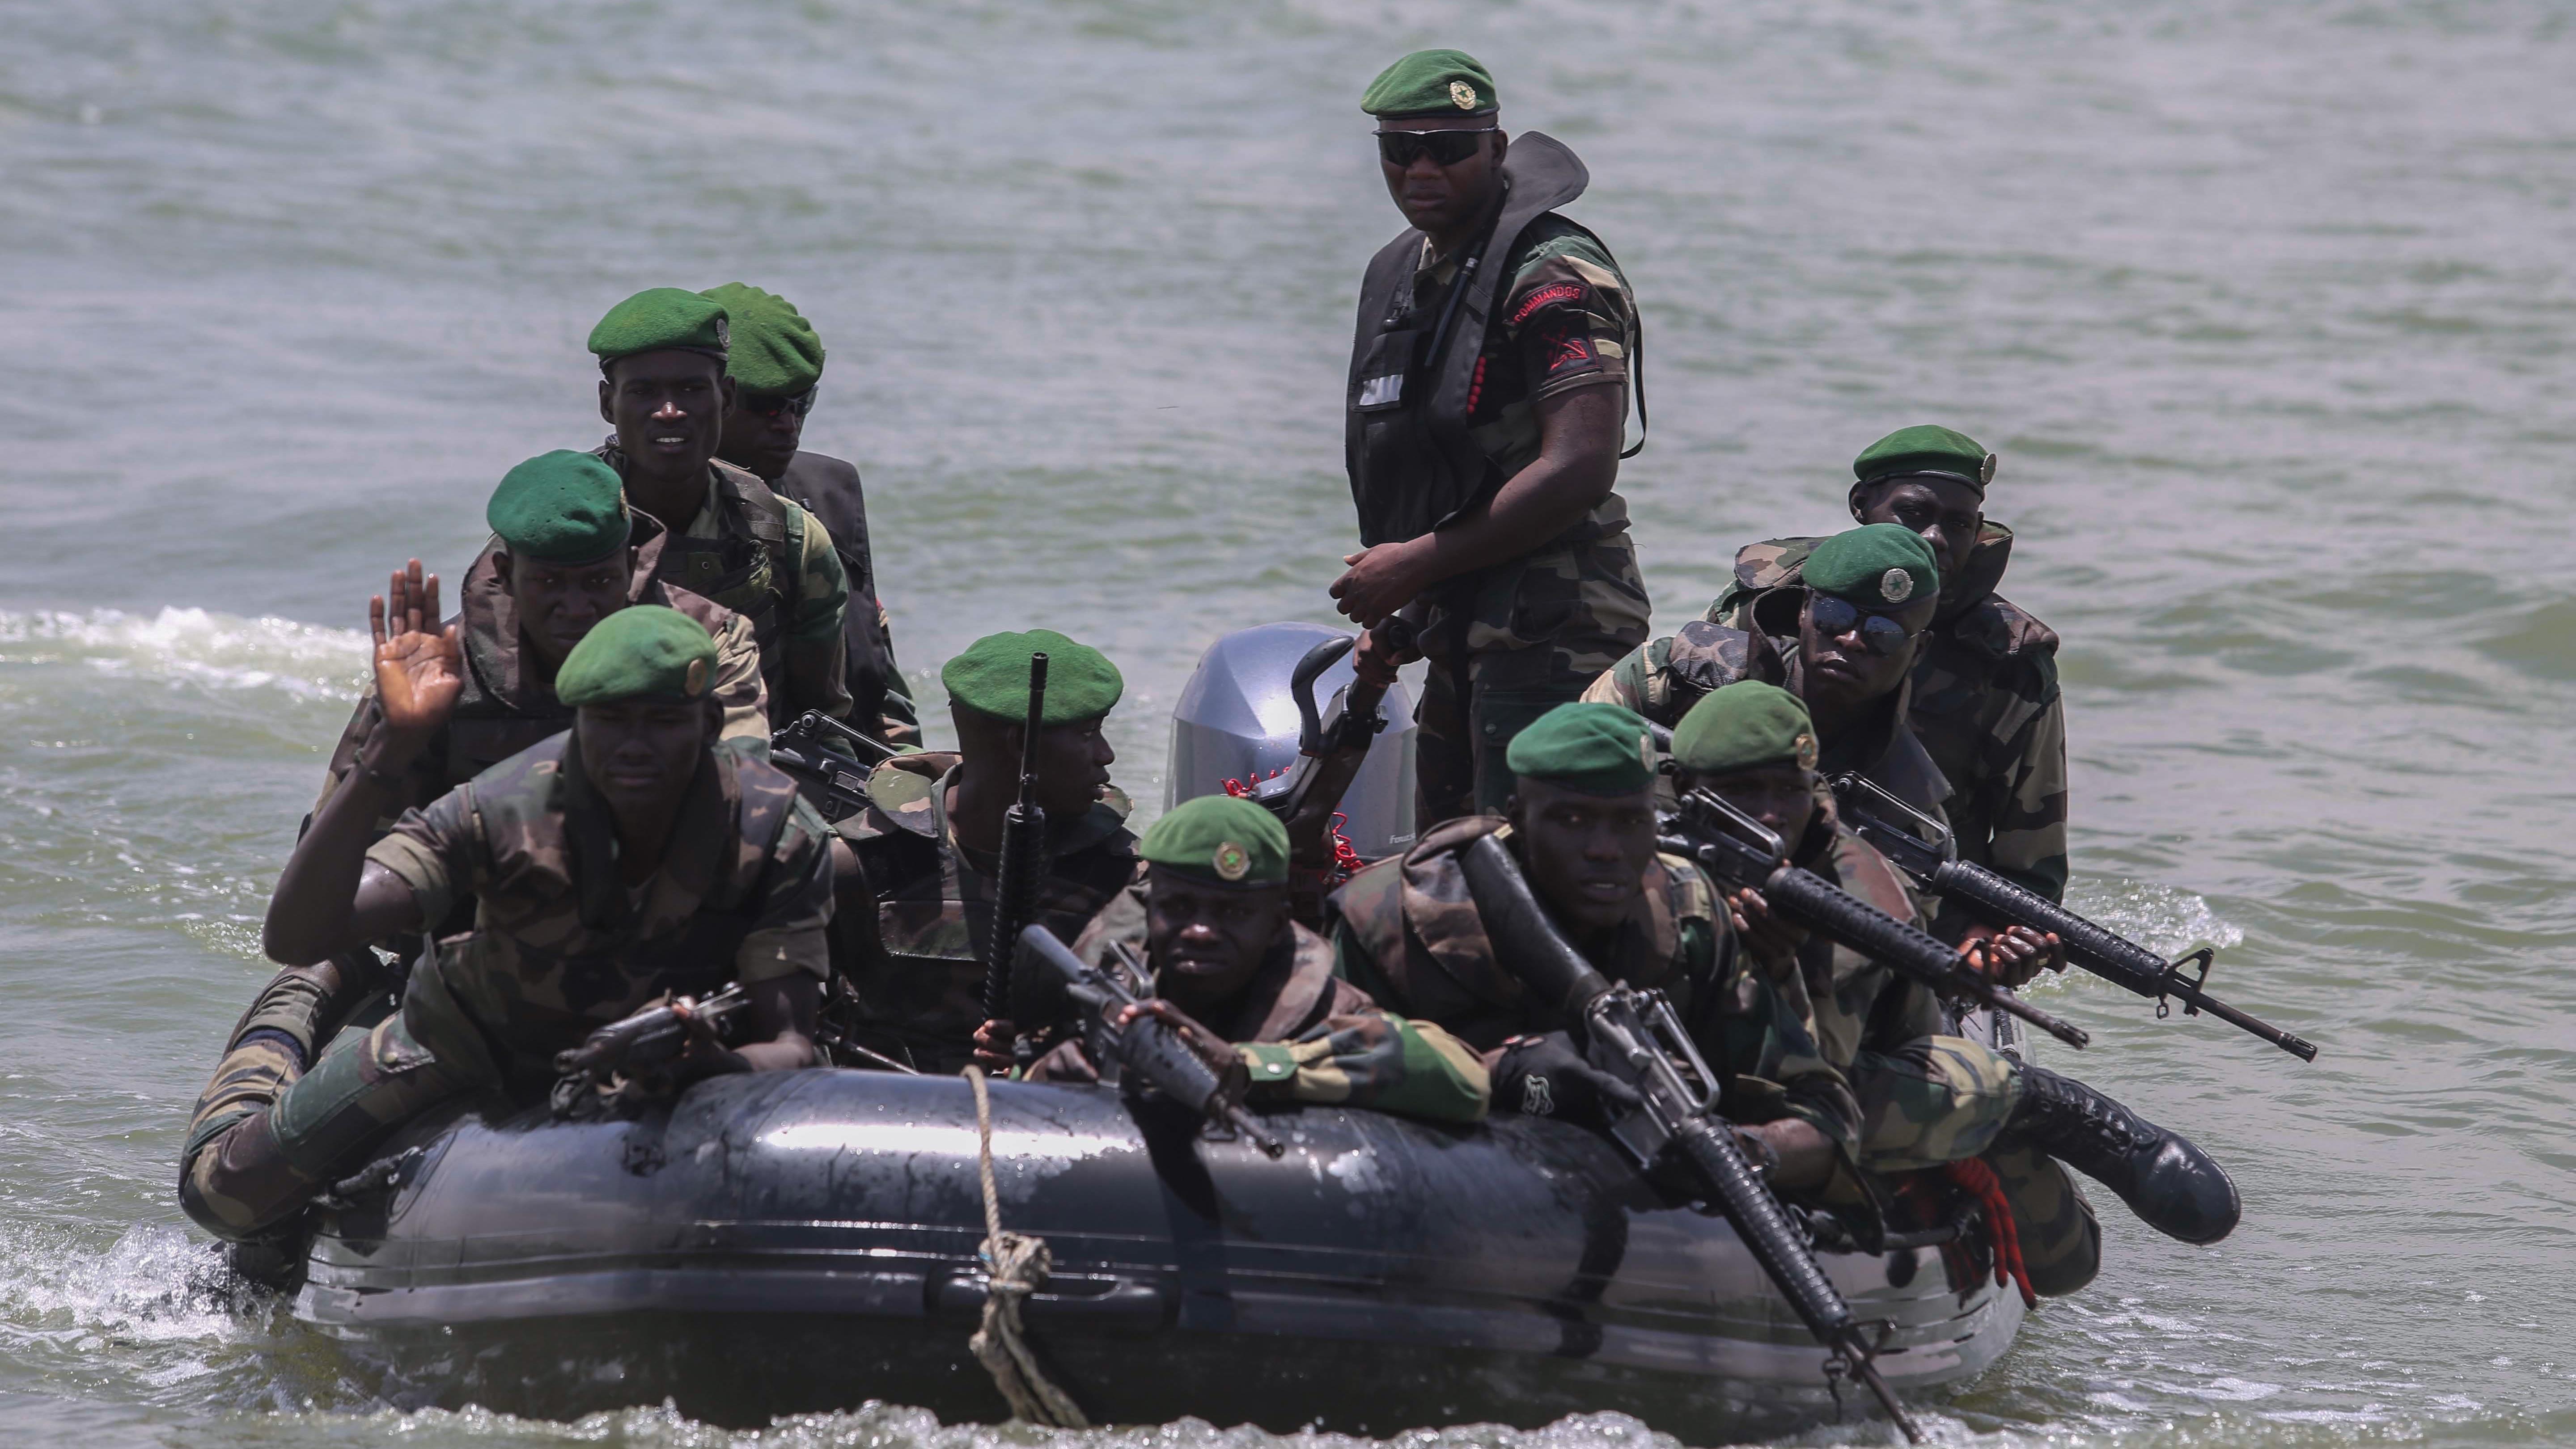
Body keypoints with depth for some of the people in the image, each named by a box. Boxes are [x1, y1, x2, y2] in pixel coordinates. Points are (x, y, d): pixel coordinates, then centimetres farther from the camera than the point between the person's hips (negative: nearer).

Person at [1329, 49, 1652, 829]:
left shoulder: (1553, 277, -14)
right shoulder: (1400, 274, 16)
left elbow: (1579, 472, -23)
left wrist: (1416, 565, -17)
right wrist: (1390, 607, 16)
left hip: (1551, 636, -10)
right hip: (1464, 633, 10)